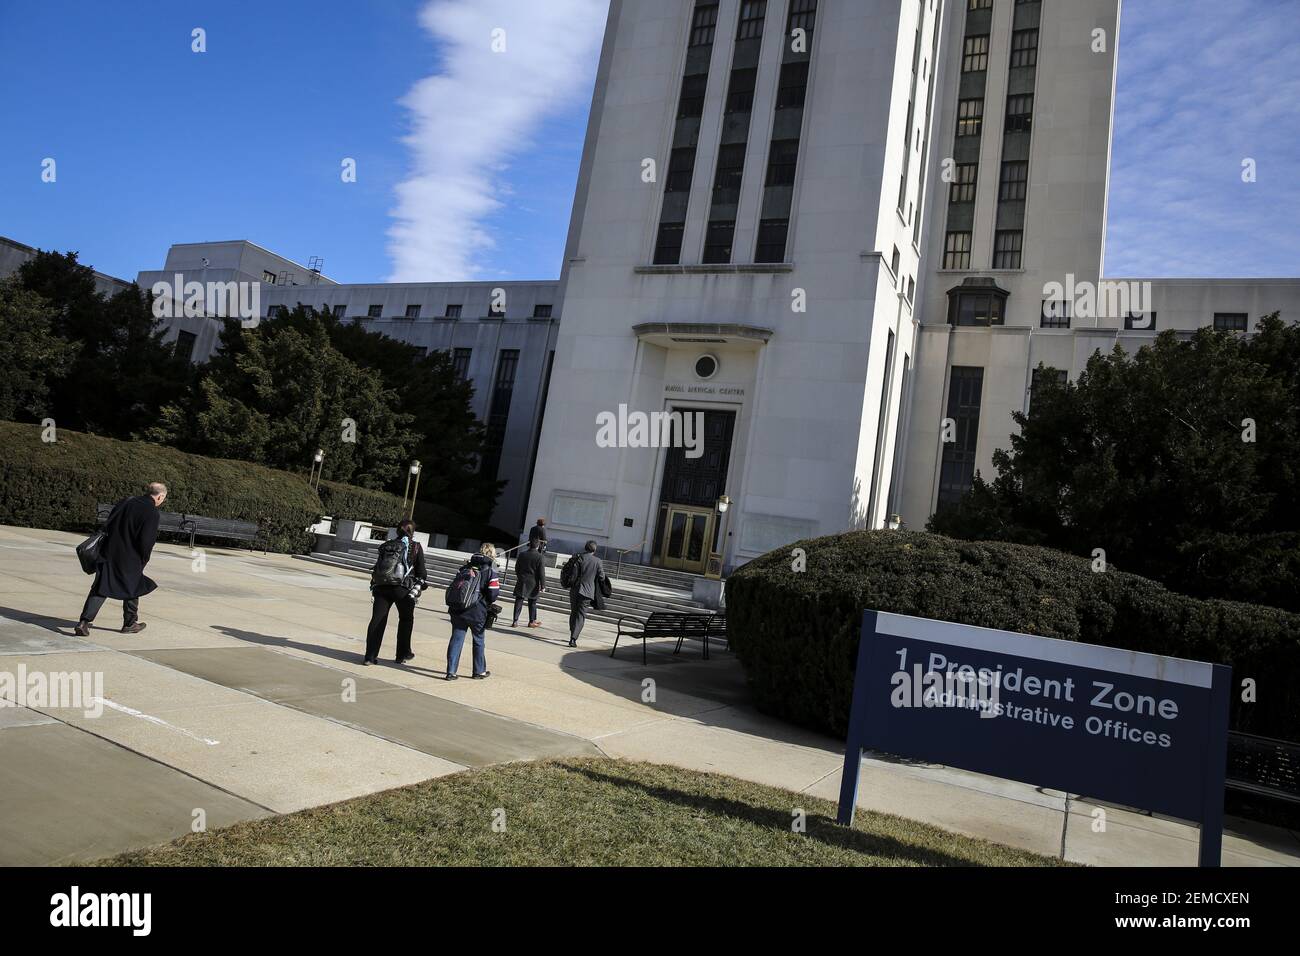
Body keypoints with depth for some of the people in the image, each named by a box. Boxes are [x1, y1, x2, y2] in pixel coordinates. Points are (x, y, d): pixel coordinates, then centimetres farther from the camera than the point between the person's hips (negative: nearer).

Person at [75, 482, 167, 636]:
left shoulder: (126, 501, 5)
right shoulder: (152, 513, -15)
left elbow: (108, 526, 12)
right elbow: (146, 541, -17)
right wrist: (143, 561, -1)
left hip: (108, 554, 5)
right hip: (130, 559, -5)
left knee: (100, 588, 7)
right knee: (132, 588, 15)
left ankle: (84, 621, -3)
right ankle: (130, 623, 26)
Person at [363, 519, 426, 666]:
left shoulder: (387, 545, 12)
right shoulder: (416, 547, 0)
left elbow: (377, 567, 14)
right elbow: (420, 571, -2)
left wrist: (374, 586, 20)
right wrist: (418, 588, 8)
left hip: (382, 587, 3)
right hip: (404, 589, -3)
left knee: (377, 620, 4)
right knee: (406, 620, 15)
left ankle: (370, 656, 1)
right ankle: (402, 655, 21)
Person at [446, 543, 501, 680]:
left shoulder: (465, 568, 7)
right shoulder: (490, 572, -6)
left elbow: (453, 586, 9)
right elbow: (493, 595, -11)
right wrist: (498, 587, 10)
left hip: (457, 610, 3)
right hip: (477, 612, -3)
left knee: (456, 639, 9)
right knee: (478, 640, 14)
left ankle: (451, 671, 6)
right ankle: (479, 671, 25)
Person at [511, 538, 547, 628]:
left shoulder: (522, 555, 2)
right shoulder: (540, 557, -11)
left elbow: (517, 568, 13)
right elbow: (541, 573, -12)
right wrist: (543, 586, -6)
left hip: (521, 582, 2)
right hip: (533, 583, -2)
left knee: (519, 602, 4)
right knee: (532, 603, 10)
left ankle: (515, 621, 0)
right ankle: (532, 621, 19)